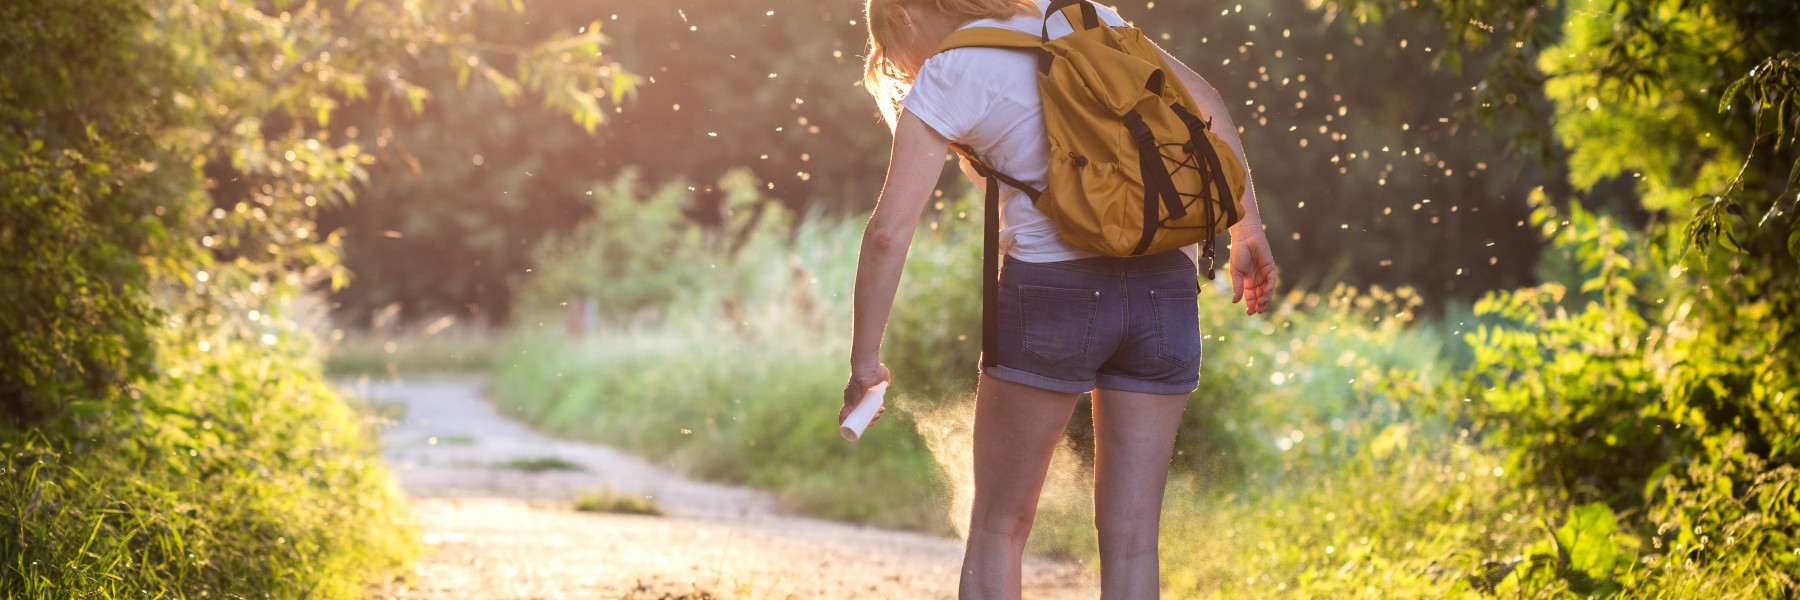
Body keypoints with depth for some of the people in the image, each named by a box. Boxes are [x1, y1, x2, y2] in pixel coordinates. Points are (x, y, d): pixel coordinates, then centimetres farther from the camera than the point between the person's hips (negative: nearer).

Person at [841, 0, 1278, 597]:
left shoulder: (945, 78, 0)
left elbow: (889, 231, -7)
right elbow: (1205, 99, 14)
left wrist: (864, 360, 0)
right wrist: (1248, 229, 17)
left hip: (1053, 287, -4)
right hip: (1164, 285, 5)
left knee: (996, 529, 11)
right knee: (1131, 541, 6)